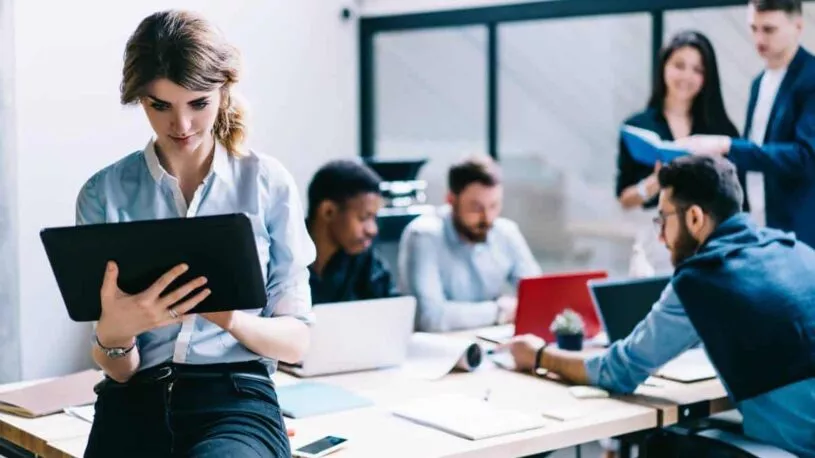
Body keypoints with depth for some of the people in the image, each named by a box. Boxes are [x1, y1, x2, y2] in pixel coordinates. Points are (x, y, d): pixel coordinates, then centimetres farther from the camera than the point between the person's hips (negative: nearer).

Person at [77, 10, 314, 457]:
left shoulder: (269, 184, 2)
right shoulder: (104, 192, 3)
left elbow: (295, 341, 4)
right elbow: (118, 369, 3)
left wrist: (229, 317, -17)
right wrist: (114, 331, -21)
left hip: (237, 400, -1)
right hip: (134, 404, 1)